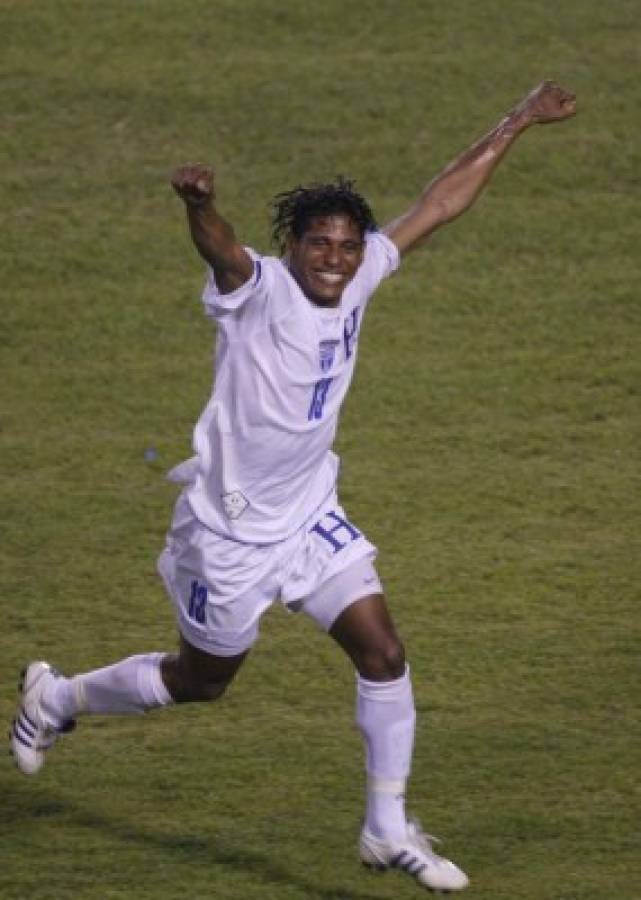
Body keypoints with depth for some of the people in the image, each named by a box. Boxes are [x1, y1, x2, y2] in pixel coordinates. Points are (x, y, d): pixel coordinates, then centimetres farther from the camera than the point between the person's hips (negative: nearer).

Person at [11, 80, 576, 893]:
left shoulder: (358, 278, -3)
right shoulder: (260, 288, -22)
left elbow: (438, 205, 7)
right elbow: (219, 248, -45)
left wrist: (514, 128, 12)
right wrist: (198, 203, -69)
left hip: (309, 515, 6)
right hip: (229, 523, -6)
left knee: (382, 652, -4)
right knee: (203, 680, 12)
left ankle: (388, 832, 7)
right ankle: (55, 698, 38)